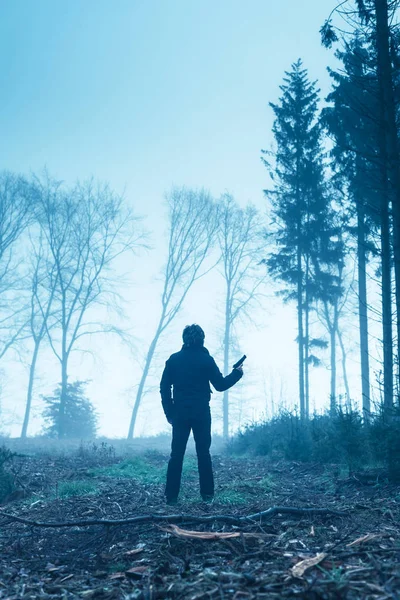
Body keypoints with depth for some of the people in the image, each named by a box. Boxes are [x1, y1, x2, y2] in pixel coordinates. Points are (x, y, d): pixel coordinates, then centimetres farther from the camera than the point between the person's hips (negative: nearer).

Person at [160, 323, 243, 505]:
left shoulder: (174, 359, 3)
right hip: (201, 413, -1)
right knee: (203, 453, 6)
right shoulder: (206, 359, -4)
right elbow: (220, 385, -1)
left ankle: (171, 496, 2)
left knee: (177, 454, 4)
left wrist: (169, 412, 6)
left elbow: (164, 387, 0)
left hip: (180, 413, 1)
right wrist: (237, 374, 15)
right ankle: (207, 494, 6)